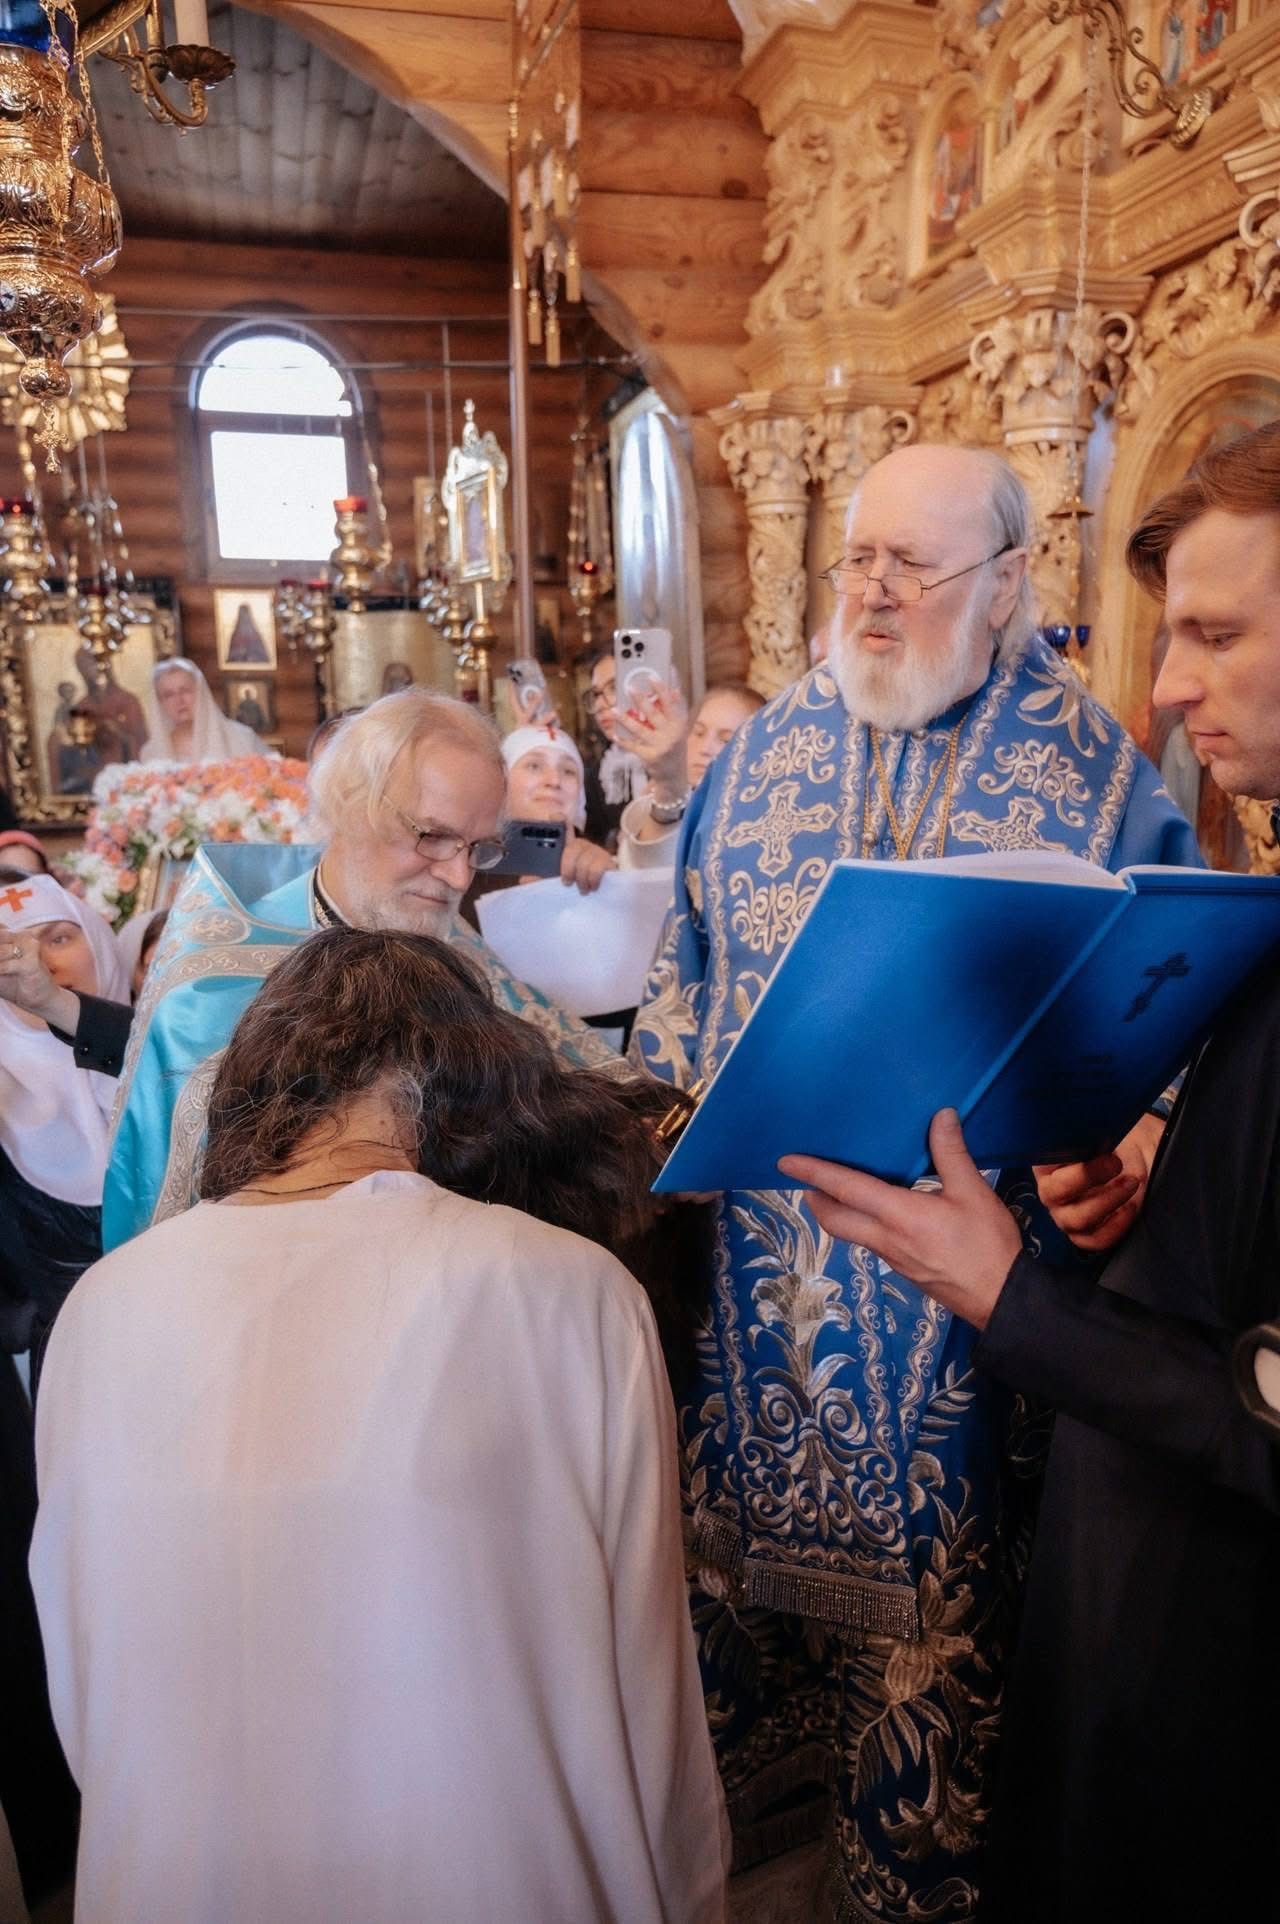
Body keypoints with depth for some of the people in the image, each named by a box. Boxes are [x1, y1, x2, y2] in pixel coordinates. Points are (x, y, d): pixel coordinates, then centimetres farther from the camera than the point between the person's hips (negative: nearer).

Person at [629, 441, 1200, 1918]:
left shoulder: (1095, 772, -4)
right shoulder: (765, 751, 6)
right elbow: (687, 961, 12)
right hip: (759, 1241, 4)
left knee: (935, 1572, 12)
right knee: (743, 1521, 19)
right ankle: (756, 1778, 48)